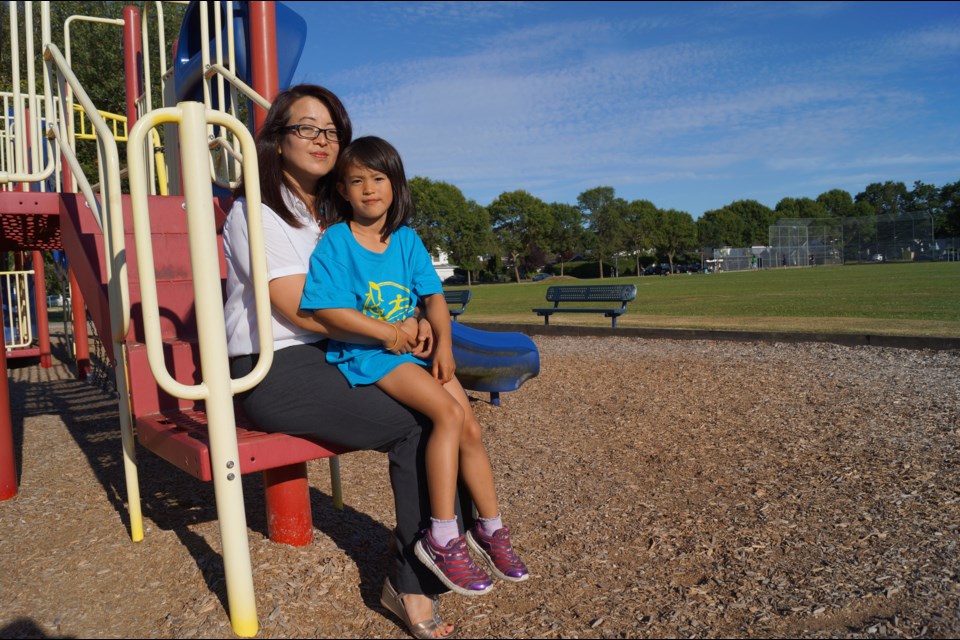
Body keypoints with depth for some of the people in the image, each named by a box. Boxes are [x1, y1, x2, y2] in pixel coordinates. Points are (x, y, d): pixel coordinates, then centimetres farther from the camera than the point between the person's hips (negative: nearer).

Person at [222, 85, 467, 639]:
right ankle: (413, 581, -1)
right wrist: (392, 333, -15)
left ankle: (415, 580, -3)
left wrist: (412, 324, -3)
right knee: (416, 425, -19)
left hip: (330, 359, 7)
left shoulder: (333, 212, 18)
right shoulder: (257, 212, -7)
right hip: (275, 370, -7)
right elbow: (298, 308, -16)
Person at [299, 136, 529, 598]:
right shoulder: (335, 242, -4)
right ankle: (441, 538, -15)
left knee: (471, 429, -4)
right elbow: (324, 308, -14)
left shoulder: (407, 240, 11)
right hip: (364, 353, -6)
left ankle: (490, 528, 15)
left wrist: (443, 343, -9)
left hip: (414, 348, 6)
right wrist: (384, 331, -16)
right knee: (448, 412, -25)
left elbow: (433, 296, 7)